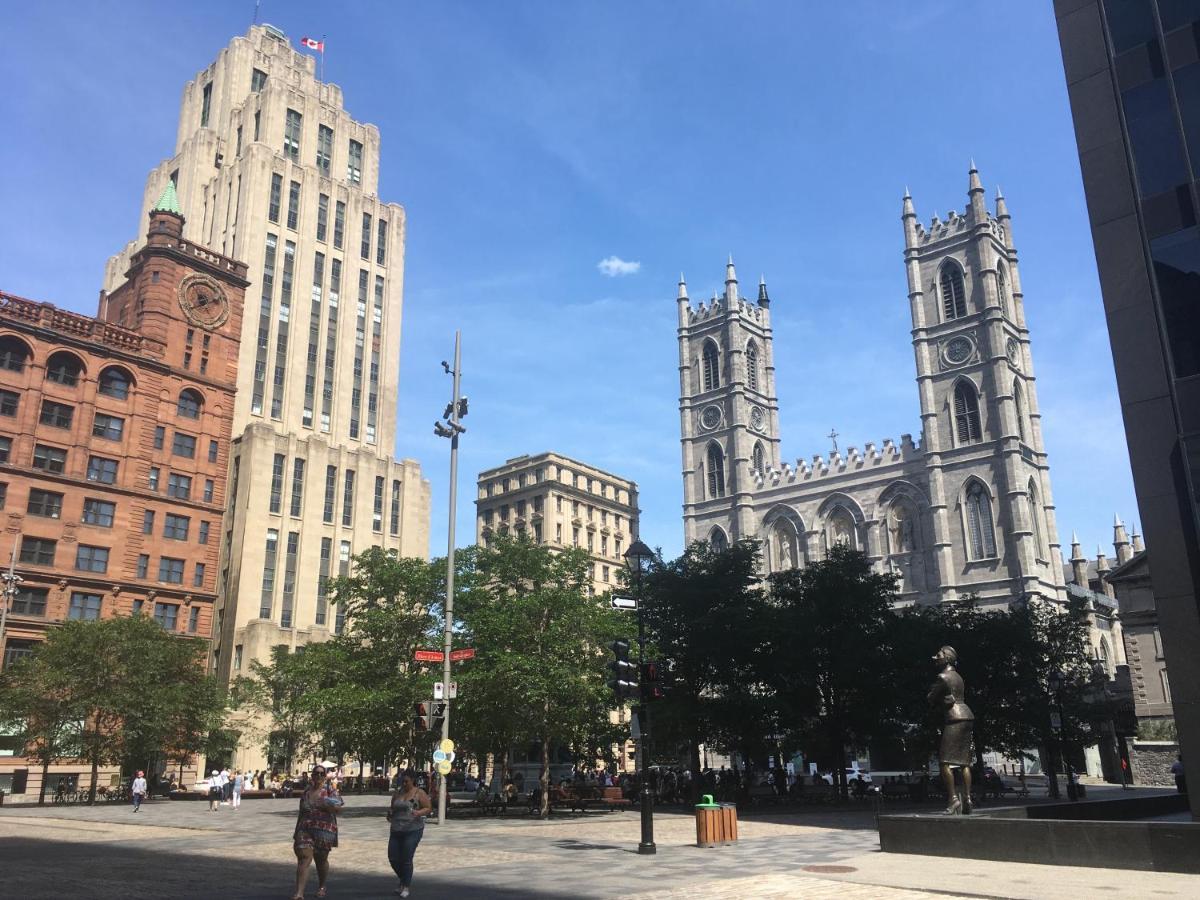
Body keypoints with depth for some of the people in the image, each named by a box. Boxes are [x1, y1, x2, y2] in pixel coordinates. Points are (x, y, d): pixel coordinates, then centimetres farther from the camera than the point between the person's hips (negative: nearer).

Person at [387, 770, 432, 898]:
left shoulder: (419, 793, -3)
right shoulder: (397, 794, 12)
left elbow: (429, 808, -5)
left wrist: (419, 813, -24)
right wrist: (389, 814, 1)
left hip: (413, 830, -6)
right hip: (396, 831, 6)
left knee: (406, 859, -6)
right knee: (392, 858, 5)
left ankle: (406, 887, 11)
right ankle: (403, 880, 30)